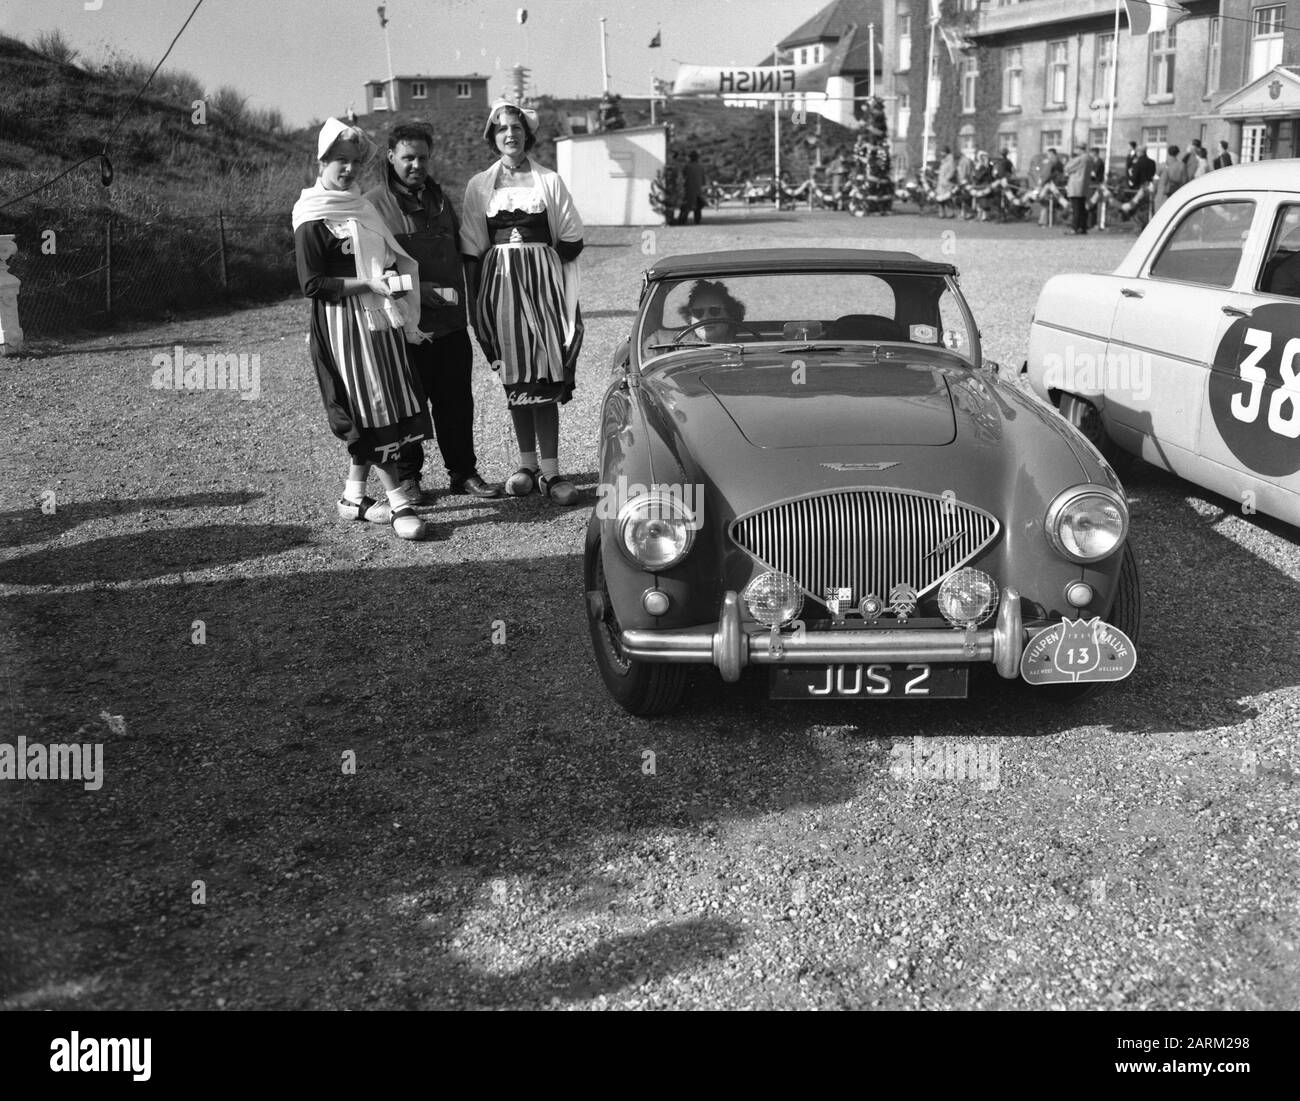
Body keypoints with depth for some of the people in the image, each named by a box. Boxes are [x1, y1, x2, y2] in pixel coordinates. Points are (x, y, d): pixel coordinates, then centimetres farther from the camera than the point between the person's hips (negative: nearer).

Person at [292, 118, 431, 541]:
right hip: (343, 321, -8)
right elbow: (311, 284, -15)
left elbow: (387, 256, 28)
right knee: (371, 410, -6)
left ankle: (354, 496, 20)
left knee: (369, 414, 9)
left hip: (379, 319, 8)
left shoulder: (360, 206, 15)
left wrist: (396, 269, 6)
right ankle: (399, 503, -3)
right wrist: (369, 285, -20)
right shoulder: (312, 220, -10)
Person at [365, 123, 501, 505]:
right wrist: (427, 291, -19)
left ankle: (463, 473, 20)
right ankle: (407, 477, 16)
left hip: (450, 322, 5)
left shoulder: (439, 198, 16)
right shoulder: (374, 204, -6)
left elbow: (459, 250, 28)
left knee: (457, 401, 9)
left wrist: (457, 292, 15)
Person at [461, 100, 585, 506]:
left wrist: (537, 262, 1)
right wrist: (477, 299, 1)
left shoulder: (549, 181, 5)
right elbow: (471, 249, 7)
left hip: (543, 283, -2)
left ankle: (549, 470, -6)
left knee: (545, 377, -8)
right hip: (499, 285, 2)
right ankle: (528, 463, 15)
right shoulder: (479, 186, 8)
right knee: (513, 379, 4)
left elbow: (572, 240, 7)